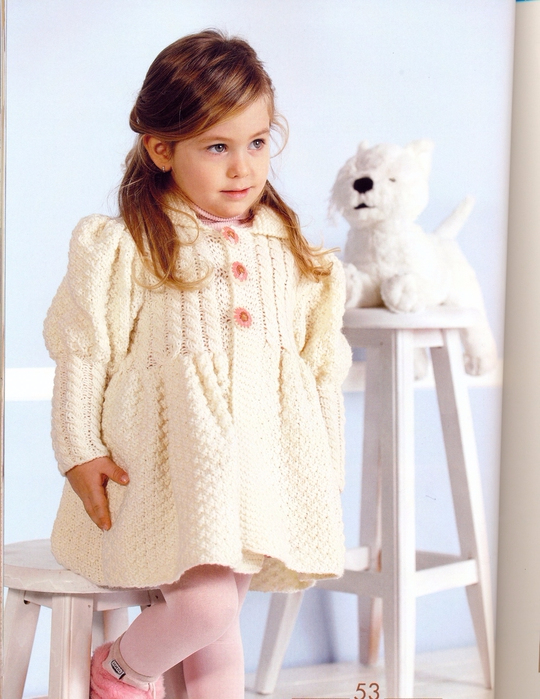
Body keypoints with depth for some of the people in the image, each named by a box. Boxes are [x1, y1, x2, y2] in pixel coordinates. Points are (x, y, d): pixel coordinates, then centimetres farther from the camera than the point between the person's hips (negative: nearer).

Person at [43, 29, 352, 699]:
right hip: (174, 462, -4)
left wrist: (324, 464, 13)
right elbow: (84, 354, -3)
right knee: (204, 605, -16)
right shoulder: (125, 248, -7)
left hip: (264, 461, 5)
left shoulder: (288, 251, 8)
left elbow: (320, 363, 13)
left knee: (216, 621, 8)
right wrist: (81, 451, -6)